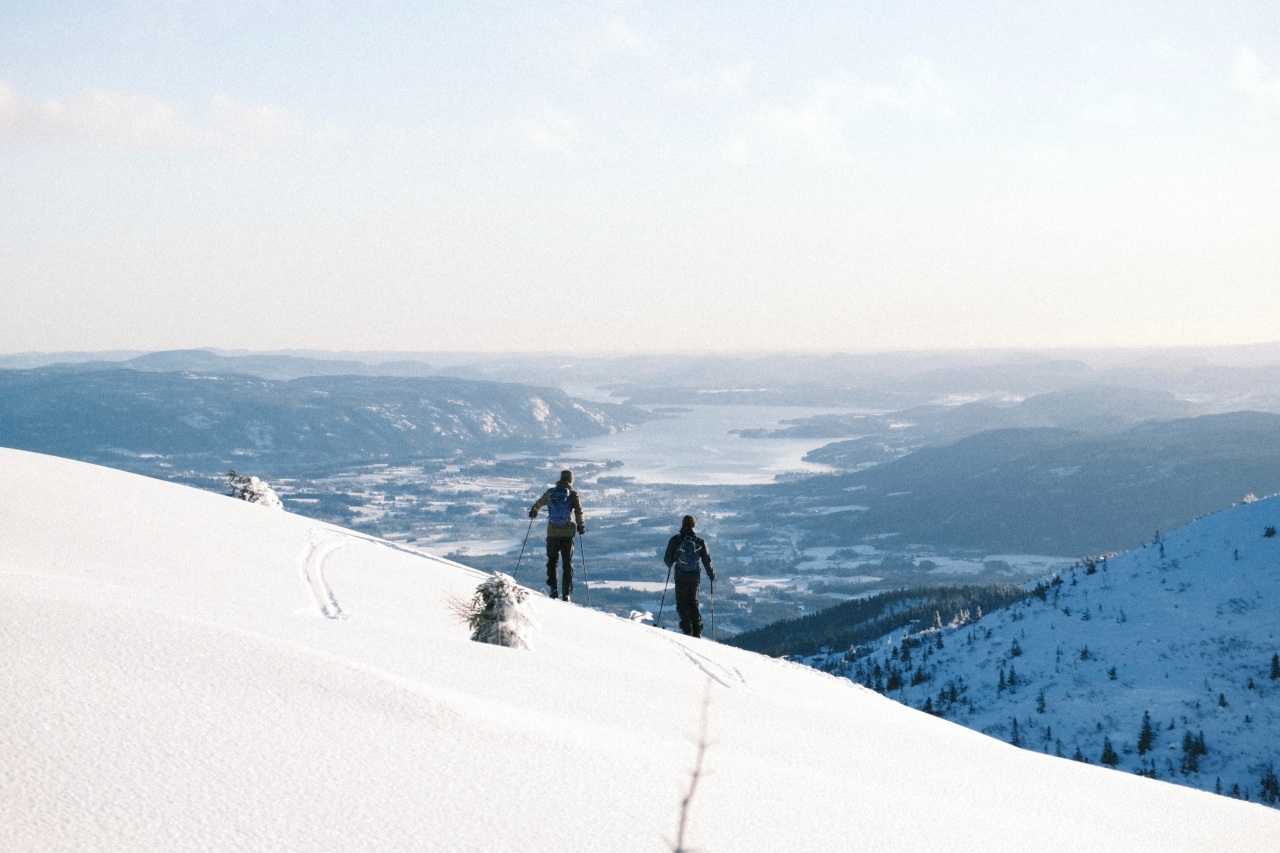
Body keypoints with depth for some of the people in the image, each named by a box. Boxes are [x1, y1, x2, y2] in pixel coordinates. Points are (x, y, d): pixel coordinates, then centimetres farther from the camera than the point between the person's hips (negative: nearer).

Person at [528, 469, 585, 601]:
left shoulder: (551, 492, 2)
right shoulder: (573, 494, -5)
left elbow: (539, 503, 17)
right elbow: (579, 511, -10)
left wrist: (533, 511, 37)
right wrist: (581, 526, 4)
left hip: (552, 532, 1)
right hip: (568, 532, -1)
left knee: (552, 560, 14)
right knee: (567, 562, 5)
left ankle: (553, 589, 8)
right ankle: (566, 592, -1)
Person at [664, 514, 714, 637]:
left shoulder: (675, 540, -6)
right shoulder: (699, 541, -2)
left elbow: (668, 560, 0)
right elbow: (707, 561, 0)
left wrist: (671, 565, 25)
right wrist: (712, 578, 9)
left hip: (681, 578, -2)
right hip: (695, 577, 2)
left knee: (682, 603, 8)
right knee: (694, 602, 16)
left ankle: (687, 630, -4)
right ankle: (697, 632, 9)